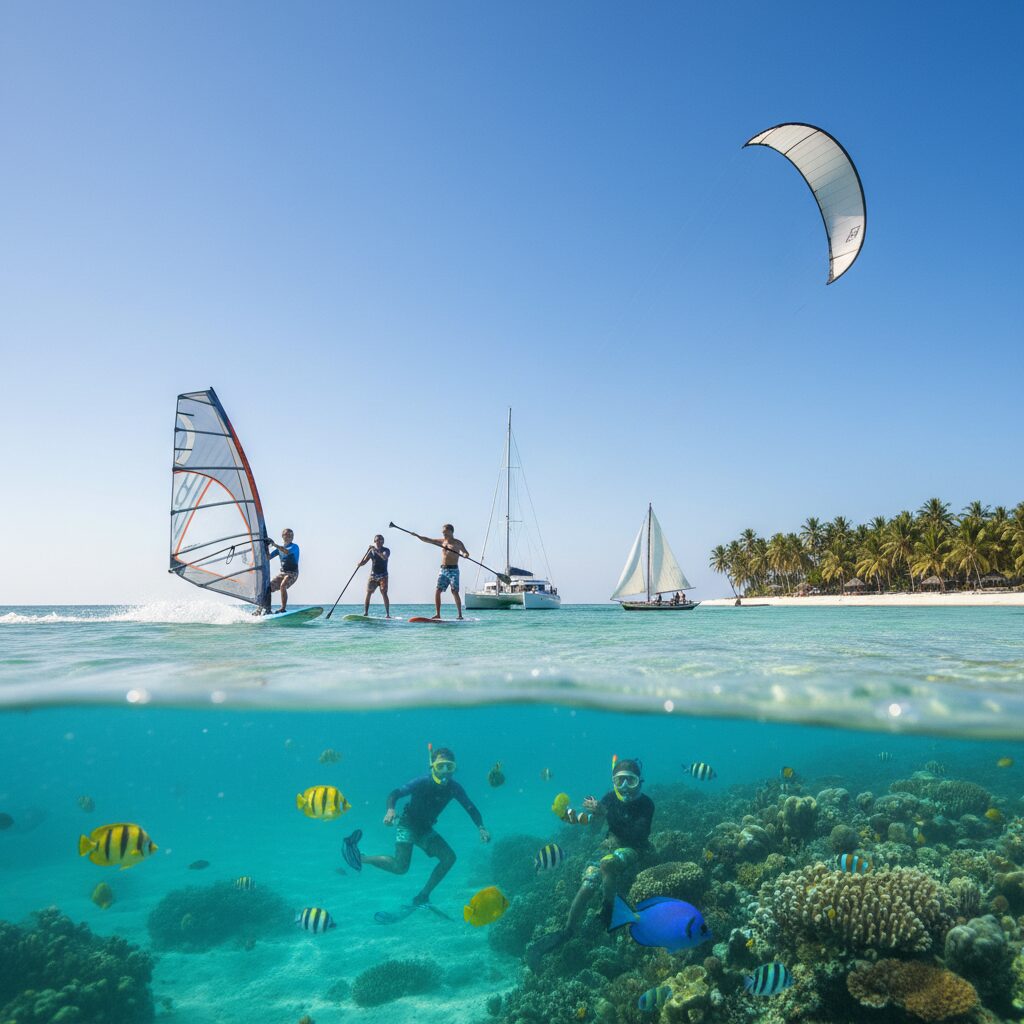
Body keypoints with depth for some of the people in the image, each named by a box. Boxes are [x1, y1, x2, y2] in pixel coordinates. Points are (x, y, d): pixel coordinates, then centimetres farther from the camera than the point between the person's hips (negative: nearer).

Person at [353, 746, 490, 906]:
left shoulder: (454, 788, -15)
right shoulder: (422, 783, -28)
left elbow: (471, 808, -7)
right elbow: (395, 794, -34)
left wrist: (481, 828, -24)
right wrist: (390, 809, -56)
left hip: (426, 829, 5)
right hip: (408, 825, -5)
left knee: (449, 857, -9)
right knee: (400, 867, -17)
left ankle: (422, 896, 6)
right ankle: (361, 858, 4)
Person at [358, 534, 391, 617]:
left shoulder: (386, 550, -1)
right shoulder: (371, 551, 8)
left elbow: (385, 557, -23)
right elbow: (364, 561, 5)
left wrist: (377, 551, -33)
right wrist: (360, 563, -16)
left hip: (383, 576, -3)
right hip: (373, 575, 3)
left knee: (384, 593, -12)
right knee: (368, 593, -2)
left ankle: (387, 614, -10)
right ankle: (365, 613, 4)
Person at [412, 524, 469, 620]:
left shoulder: (457, 543, 0)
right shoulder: (442, 541, 13)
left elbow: (466, 553, -2)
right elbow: (428, 540, 12)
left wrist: (465, 554, -26)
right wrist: (418, 536, 0)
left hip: (453, 570, -5)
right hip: (443, 570, 5)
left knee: (455, 592, -9)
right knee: (437, 591, -3)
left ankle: (460, 614, -5)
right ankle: (437, 614, 3)